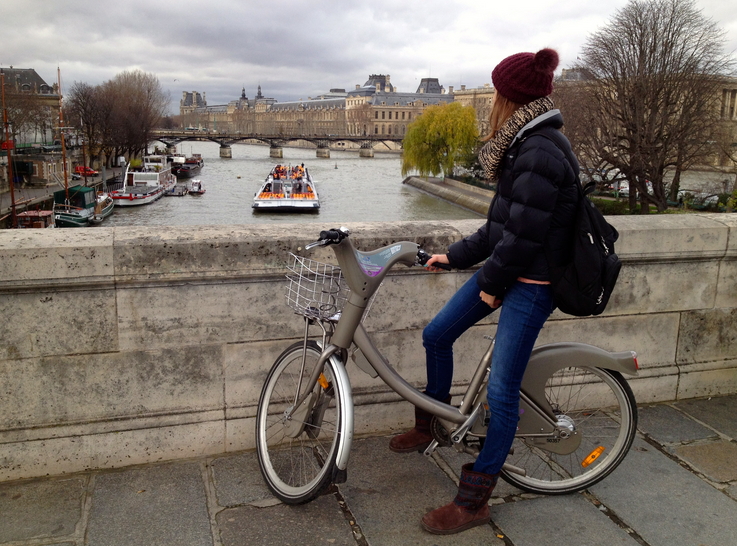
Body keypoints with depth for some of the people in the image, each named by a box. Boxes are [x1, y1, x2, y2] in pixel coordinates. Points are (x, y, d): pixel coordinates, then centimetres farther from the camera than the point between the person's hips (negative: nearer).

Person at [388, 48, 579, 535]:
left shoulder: (541, 154, -22)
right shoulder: (527, 145, 11)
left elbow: (523, 235, -23)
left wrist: (491, 284, -11)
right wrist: (454, 256, 13)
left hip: (530, 284, -10)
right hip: (505, 271, 10)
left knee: (501, 391, -3)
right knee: (436, 335, 15)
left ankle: (474, 501, 11)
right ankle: (430, 426, 36)